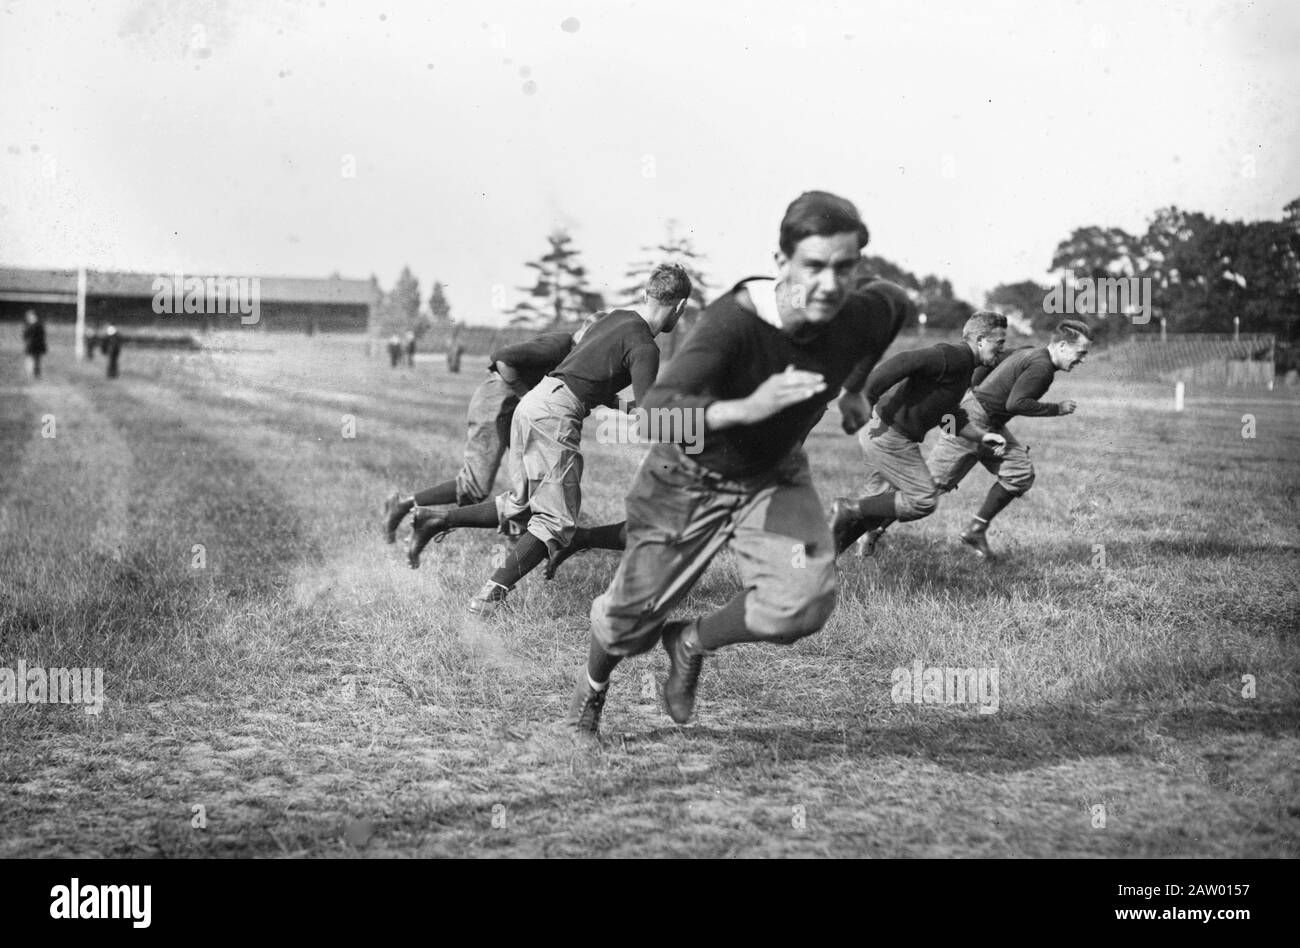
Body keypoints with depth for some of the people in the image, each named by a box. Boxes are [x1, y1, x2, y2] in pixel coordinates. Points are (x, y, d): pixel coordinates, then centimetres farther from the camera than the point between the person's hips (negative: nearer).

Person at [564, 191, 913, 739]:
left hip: (775, 476, 3)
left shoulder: (861, 317, -20)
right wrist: (746, 408, -61)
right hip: (689, 478, -3)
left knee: (804, 602, -23)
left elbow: (896, 302, 7)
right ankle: (592, 688, 47)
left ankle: (692, 643, 10)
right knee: (632, 619, 8)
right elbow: (658, 408, -47)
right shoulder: (735, 320, -35)